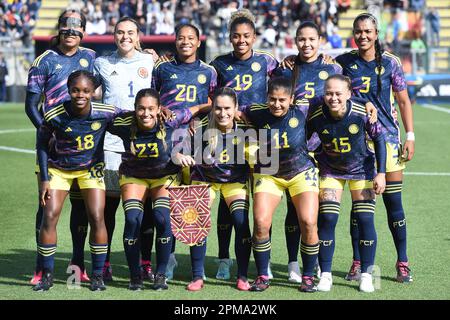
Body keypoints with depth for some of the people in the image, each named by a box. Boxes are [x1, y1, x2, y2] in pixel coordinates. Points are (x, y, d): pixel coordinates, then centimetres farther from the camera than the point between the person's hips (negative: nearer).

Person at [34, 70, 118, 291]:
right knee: (49, 217, -9)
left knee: (97, 218, -9)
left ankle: (97, 275, 6)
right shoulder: (54, 116, -25)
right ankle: (47, 275, 4)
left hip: (91, 168, 1)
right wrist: (44, 178, -8)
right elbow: (42, 144, -7)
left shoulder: (106, 113, -23)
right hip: (58, 168, 0)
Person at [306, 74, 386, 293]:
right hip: (330, 170, 1)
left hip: (361, 168, 0)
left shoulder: (362, 113, -25)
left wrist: (381, 173, -11)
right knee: (327, 219, -8)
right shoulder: (315, 116, -23)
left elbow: (379, 138, -10)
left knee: (365, 219, -6)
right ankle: (325, 275, 3)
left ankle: (366, 275, 7)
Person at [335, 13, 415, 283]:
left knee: (394, 202, 0)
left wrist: (410, 136, -2)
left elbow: (404, 101, 4)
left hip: (387, 137, -1)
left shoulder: (390, 62, 0)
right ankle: (358, 263, 11)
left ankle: (403, 263, 9)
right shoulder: (344, 62, 2)